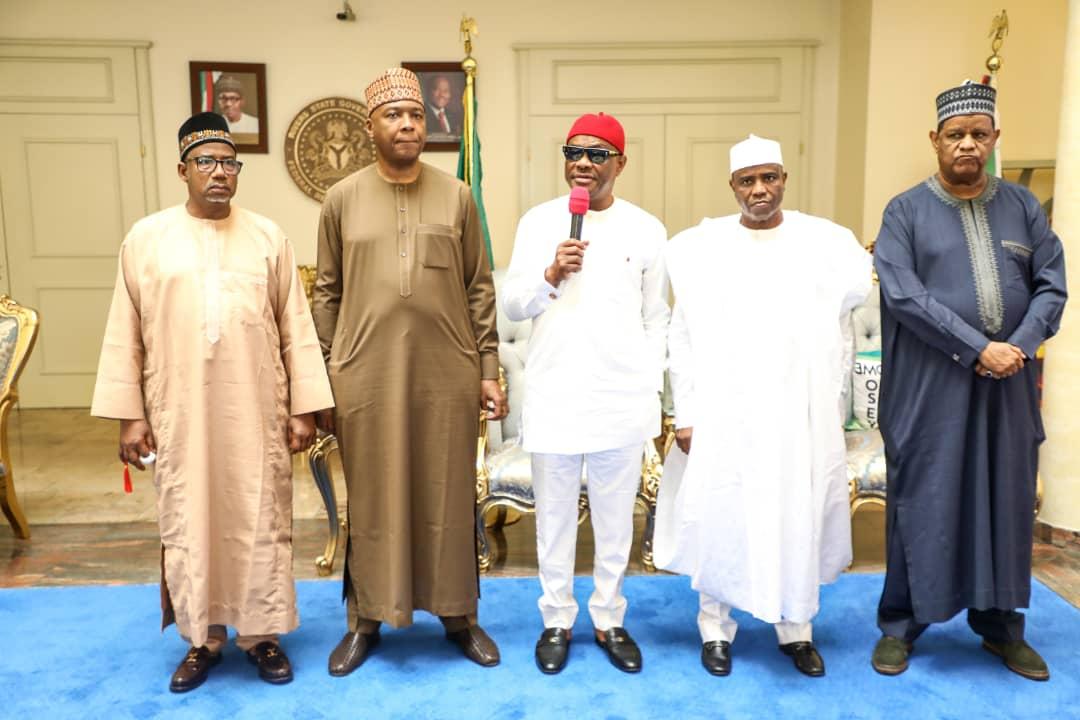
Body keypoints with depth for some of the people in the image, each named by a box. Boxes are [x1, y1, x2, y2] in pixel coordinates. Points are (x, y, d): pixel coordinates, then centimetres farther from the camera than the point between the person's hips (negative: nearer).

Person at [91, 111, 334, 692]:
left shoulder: (268, 237, 3)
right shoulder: (147, 238, 4)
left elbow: (296, 330, 3)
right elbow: (125, 334, 5)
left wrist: (304, 407, -1)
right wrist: (129, 414, 1)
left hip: (256, 412, 0)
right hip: (180, 414, 1)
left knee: (259, 521, 7)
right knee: (189, 522, 9)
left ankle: (261, 633, 22)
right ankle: (202, 637, 25)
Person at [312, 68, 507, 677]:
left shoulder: (457, 196, 4)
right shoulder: (343, 199, 3)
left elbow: (480, 289, 5)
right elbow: (327, 295, 6)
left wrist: (489, 370, 1)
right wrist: (322, 379, 3)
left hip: (448, 376, 0)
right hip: (367, 377, 0)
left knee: (449, 496, 10)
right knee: (371, 499, 9)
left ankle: (460, 615, 27)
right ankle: (366, 619, 27)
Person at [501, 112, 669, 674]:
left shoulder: (646, 229, 2)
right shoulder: (538, 222, 2)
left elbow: (656, 319, 6)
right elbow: (512, 306, 2)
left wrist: (652, 392, 1)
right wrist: (550, 275, -16)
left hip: (622, 400, 0)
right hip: (552, 396, 0)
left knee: (615, 518, 13)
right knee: (554, 515, 12)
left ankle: (609, 619, 30)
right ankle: (557, 619, 29)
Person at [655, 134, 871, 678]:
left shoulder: (826, 241, 4)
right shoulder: (700, 247, 2)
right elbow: (683, 338, 1)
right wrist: (685, 413, -2)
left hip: (802, 413, 1)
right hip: (722, 413, -1)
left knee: (799, 520, 9)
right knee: (719, 519, 5)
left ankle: (796, 629, 28)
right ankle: (716, 628, 23)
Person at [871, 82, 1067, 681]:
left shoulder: (1022, 206, 9)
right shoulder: (905, 211, -1)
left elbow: (1051, 286, 5)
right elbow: (903, 294, -12)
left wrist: (1020, 345, -12)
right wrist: (978, 347, -17)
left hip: (1007, 384, 4)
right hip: (928, 386, -3)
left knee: (1005, 500, 12)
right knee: (920, 500, 4)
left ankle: (1000, 624, 30)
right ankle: (899, 624, 20)